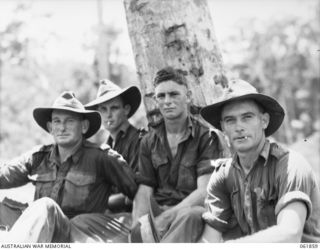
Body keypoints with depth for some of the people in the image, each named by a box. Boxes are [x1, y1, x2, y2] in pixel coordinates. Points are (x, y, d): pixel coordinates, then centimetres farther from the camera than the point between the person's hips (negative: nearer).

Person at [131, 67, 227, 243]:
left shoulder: (206, 136, 0)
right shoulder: (149, 141, 14)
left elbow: (204, 192, -9)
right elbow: (144, 190, 6)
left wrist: (164, 218, -21)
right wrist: (141, 220, -17)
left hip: (192, 210, -2)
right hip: (159, 209, 2)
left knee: (187, 216, -39)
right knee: (139, 229, -33)